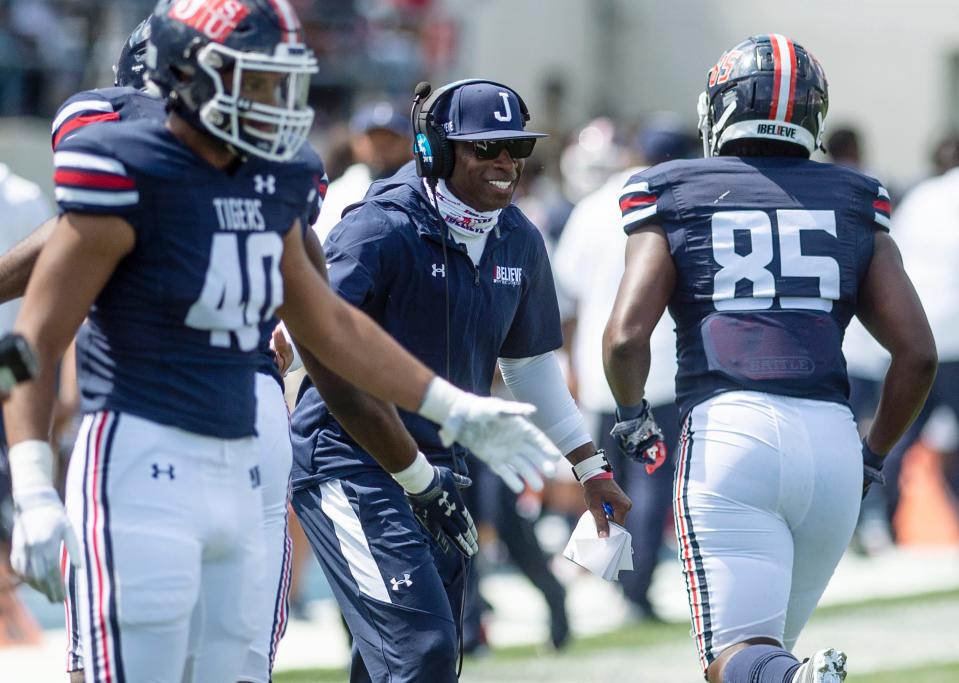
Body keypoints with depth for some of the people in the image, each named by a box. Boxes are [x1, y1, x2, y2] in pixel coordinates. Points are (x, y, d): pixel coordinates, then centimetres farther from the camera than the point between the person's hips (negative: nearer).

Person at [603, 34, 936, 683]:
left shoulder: (673, 198, 8)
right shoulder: (854, 205, 16)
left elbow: (627, 336, -4)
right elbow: (918, 354, 9)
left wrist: (632, 417, 16)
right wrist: (872, 458, 22)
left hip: (727, 432, -3)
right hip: (831, 439, 3)